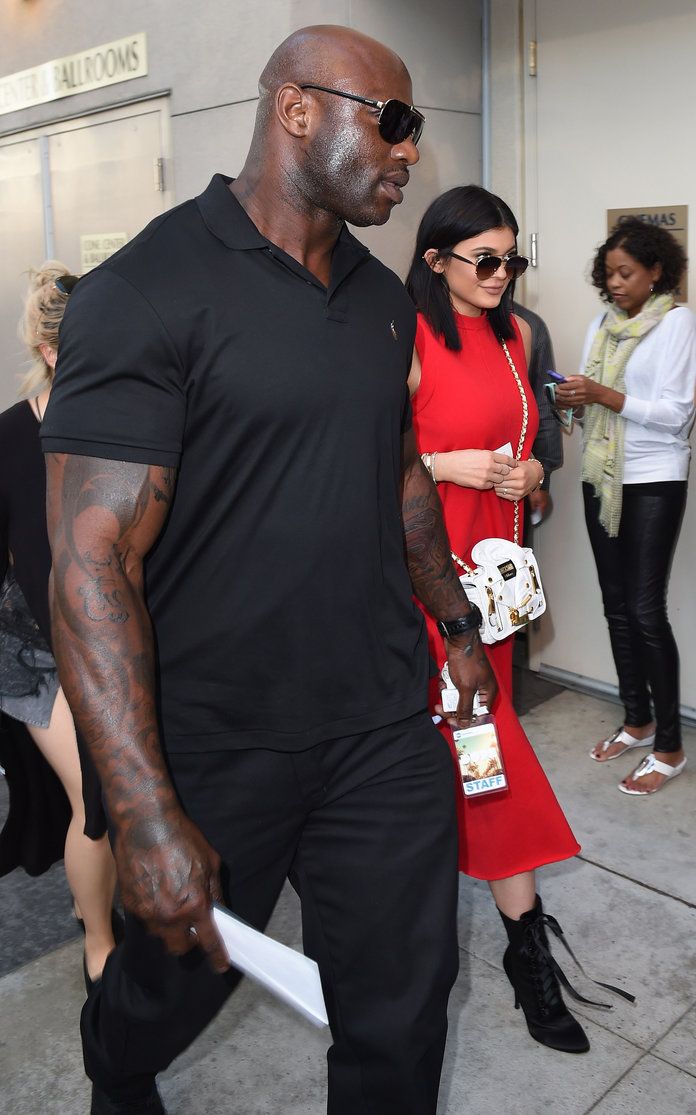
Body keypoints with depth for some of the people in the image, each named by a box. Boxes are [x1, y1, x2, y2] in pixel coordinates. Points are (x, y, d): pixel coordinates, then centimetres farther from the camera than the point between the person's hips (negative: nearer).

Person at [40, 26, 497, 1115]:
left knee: (402, 1012, 13)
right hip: (215, 750, -4)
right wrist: (147, 816, -25)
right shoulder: (144, 293, -16)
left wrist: (459, 625, 21)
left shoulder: (384, 298, 7)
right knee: (176, 980, 22)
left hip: (388, 730, 5)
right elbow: (93, 558, -21)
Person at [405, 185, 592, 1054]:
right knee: (486, 733, -4)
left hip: (494, 551, 7)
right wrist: (446, 465, -21)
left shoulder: (513, 334, 11)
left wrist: (526, 470, 4)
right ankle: (526, 945, 11)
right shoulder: (407, 343, -12)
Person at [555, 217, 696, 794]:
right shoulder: (602, 324, 12)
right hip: (603, 478, 6)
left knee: (646, 611, -8)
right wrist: (573, 399, -8)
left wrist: (606, 396, -22)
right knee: (617, 606, 10)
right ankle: (637, 721, 24)